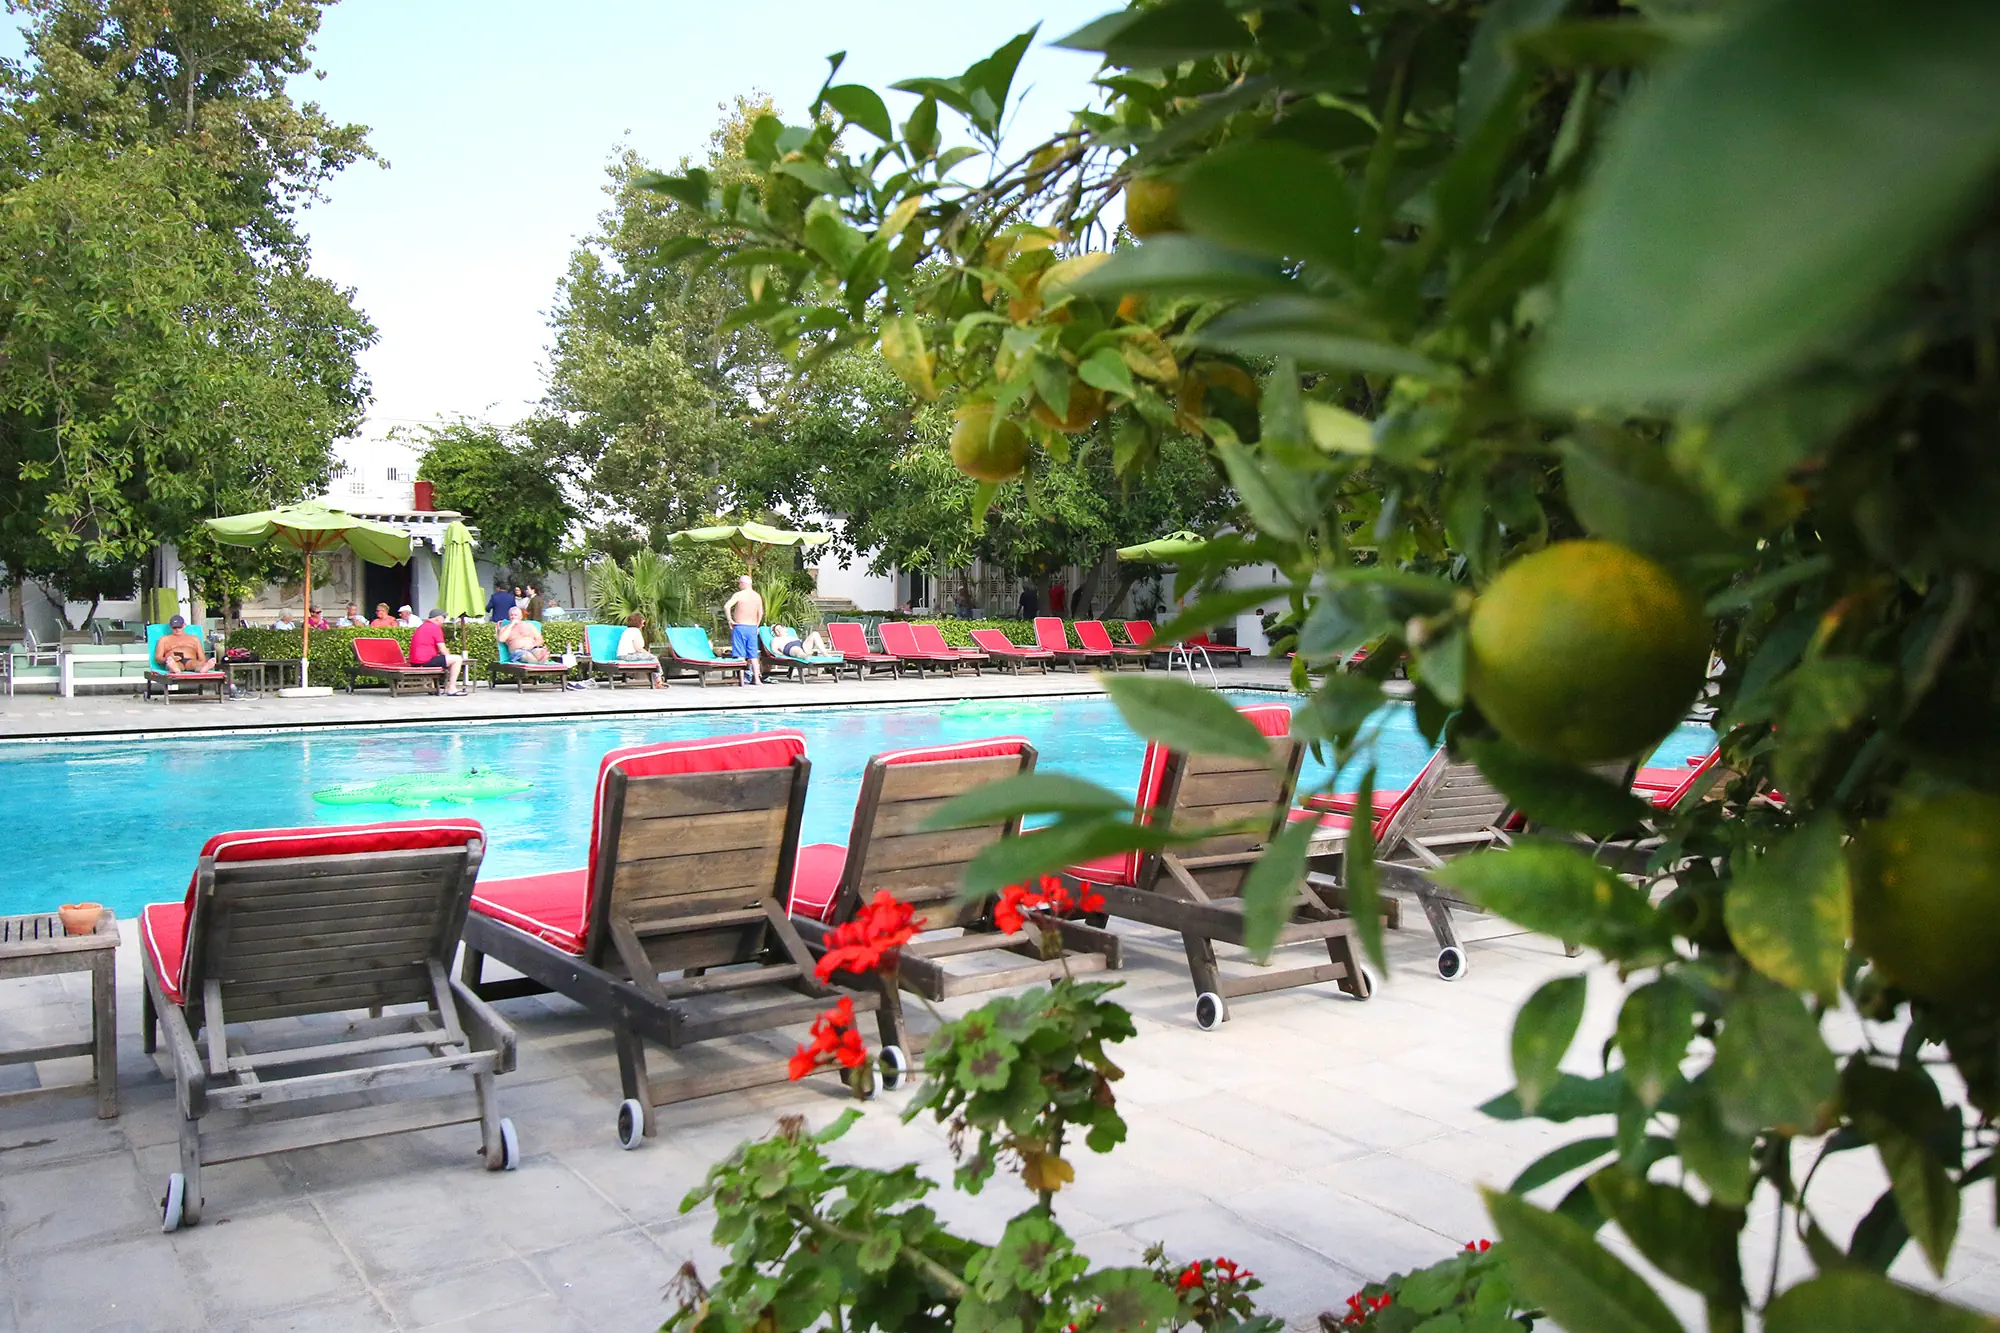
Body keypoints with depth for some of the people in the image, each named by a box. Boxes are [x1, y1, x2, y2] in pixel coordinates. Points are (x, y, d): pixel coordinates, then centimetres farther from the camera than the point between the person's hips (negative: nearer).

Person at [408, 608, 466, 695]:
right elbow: (443, 651, -11)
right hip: (426, 661, -10)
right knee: (457, 659, -7)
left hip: (415, 662, 10)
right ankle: (452, 689, -8)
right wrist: (450, 657, 9)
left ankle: (447, 687, 29)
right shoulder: (435, 628, -9)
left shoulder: (422, 626, 21)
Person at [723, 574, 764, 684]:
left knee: (740, 655, -2)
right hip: (753, 627, 5)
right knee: (753, 655, 10)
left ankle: (742, 678, -7)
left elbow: (726, 606, -19)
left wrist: (730, 620, -9)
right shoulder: (757, 596, 9)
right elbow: (760, 613, 16)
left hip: (740, 627, -5)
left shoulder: (739, 594, -8)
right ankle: (756, 679, 8)